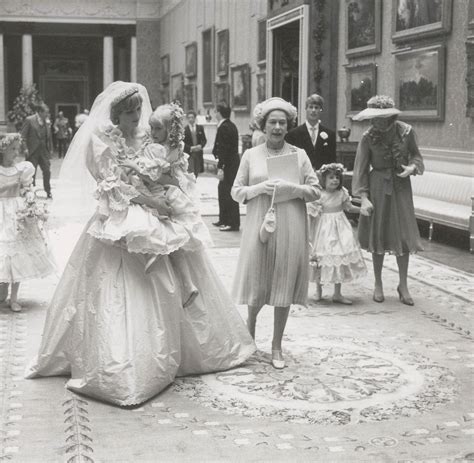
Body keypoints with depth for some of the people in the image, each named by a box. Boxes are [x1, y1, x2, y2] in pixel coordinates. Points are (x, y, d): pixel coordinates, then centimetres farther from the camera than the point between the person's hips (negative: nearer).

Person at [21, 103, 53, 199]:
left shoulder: (46, 122, 8)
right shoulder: (29, 120, -7)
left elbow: (49, 136, 15)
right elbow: (23, 136, -8)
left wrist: (50, 149, 9)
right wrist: (25, 148, -14)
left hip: (44, 151, 4)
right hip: (32, 151, -4)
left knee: (47, 171, 3)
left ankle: (48, 192, 16)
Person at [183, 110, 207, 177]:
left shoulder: (200, 128, 8)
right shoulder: (184, 129, -3)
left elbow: (204, 140, 9)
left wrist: (201, 146, -12)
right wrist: (190, 148, -18)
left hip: (198, 153, 4)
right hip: (189, 154, -4)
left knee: (196, 172, 9)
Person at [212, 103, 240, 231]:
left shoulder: (224, 127, -17)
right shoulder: (231, 125, 13)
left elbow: (224, 149, -21)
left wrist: (221, 167, -21)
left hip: (228, 164, -10)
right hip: (233, 162, 10)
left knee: (228, 192, -5)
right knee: (222, 189, 18)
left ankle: (233, 223, -1)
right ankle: (224, 220, 26)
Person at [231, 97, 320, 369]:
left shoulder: (299, 155, 5)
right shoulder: (251, 155, 5)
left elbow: (316, 191, 4)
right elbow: (236, 191, 5)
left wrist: (294, 189, -14)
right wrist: (259, 188, -12)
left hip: (290, 229, 0)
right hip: (259, 226, 0)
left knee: (284, 286, 4)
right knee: (257, 283, 3)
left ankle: (277, 346, 17)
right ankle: (250, 322, 35)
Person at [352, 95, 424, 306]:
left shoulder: (405, 131, -7)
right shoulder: (368, 137, -10)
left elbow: (416, 155, 8)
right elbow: (361, 168, -8)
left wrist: (412, 167, -15)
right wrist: (363, 198, -14)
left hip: (401, 187, 1)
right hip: (378, 187, -1)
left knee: (403, 235, 2)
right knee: (378, 235, 6)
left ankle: (403, 285, 14)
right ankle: (378, 284, 19)